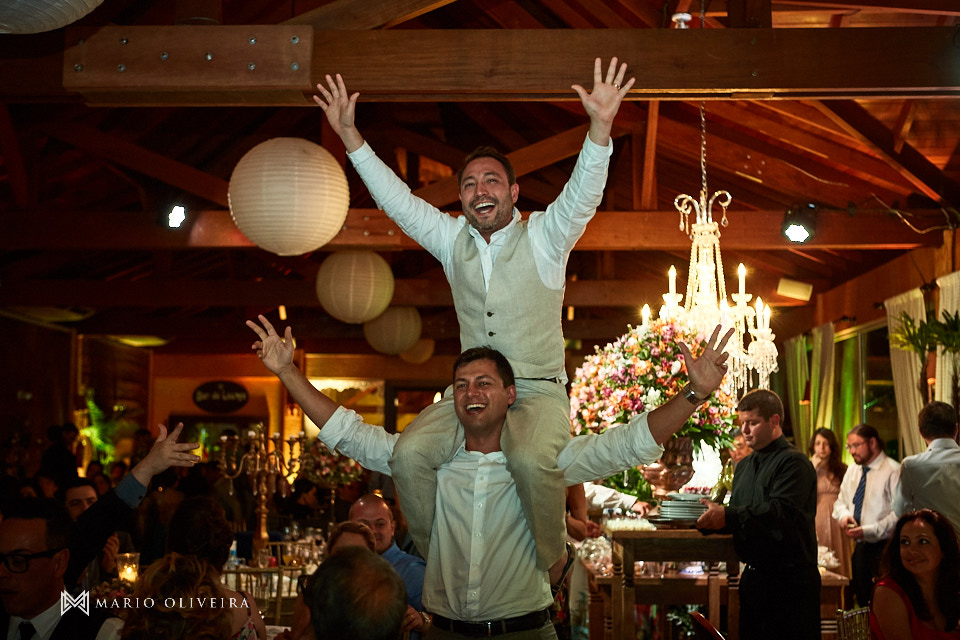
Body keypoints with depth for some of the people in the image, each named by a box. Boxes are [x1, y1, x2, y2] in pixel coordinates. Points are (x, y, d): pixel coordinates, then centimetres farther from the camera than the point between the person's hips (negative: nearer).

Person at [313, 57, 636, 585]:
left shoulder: (543, 238, 0)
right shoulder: (451, 239, 11)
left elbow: (581, 196, -16)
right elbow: (397, 199, 8)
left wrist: (599, 128, -33)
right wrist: (350, 137, 0)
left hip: (537, 390, -3)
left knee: (530, 459, -35)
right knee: (409, 453, -22)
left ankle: (551, 563, -9)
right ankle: (433, 558, -2)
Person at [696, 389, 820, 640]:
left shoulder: (793, 462, -10)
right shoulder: (744, 466, 17)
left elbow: (782, 511, -24)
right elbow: (736, 519, 19)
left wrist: (728, 515, -30)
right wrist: (711, 519, -3)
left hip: (790, 579, -8)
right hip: (753, 577, 8)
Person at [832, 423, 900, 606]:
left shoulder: (893, 471, -12)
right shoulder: (852, 470, 13)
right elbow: (840, 502, 23)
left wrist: (868, 530, -22)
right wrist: (844, 514, 0)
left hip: (884, 548, -7)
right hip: (860, 548, 8)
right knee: (863, 602, 12)